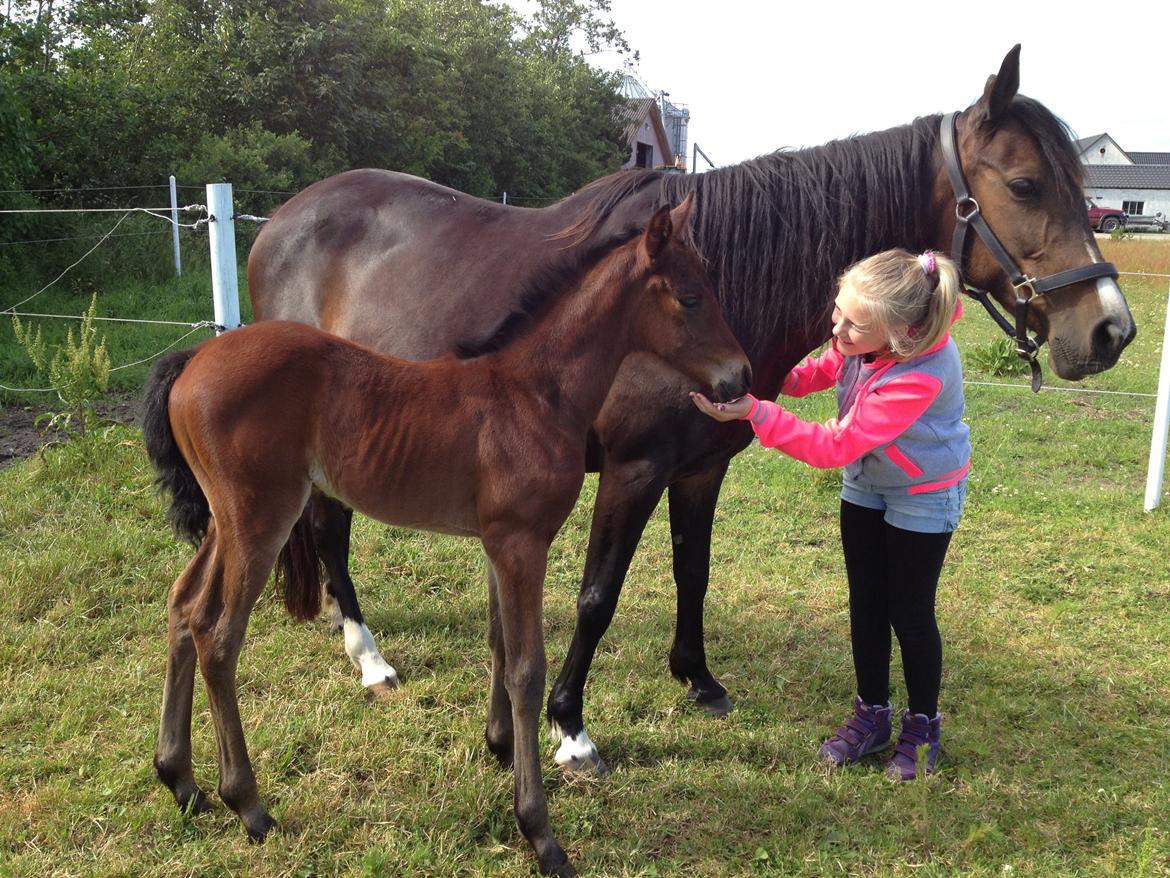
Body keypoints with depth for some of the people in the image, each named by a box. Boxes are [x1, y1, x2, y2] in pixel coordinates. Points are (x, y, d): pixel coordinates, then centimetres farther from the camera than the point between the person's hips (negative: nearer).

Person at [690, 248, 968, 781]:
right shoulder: (862, 335, -20)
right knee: (866, 603, 13)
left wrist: (752, 412, -45)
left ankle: (922, 727, 29)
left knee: (909, 613, 6)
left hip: (923, 496, -6)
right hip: (865, 483, 6)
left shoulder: (921, 375, -39)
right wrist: (789, 377, -15)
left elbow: (835, 446, -39)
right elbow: (832, 367, 4)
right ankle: (871, 715, 31)